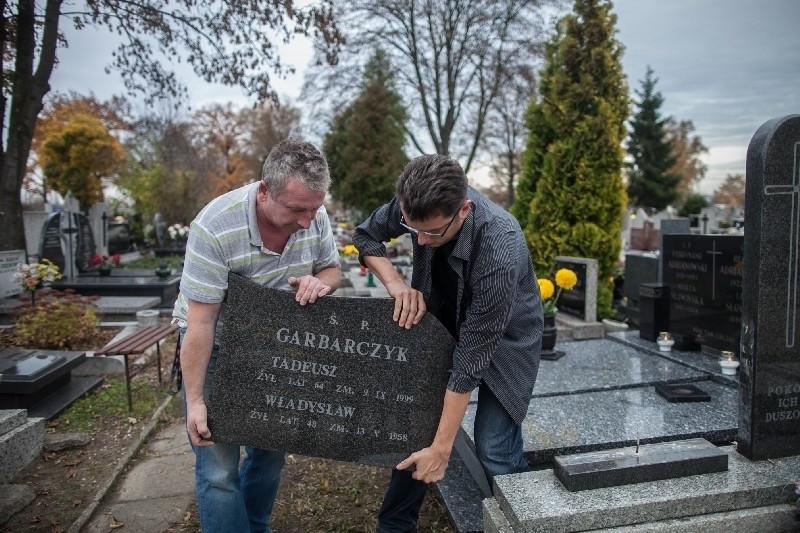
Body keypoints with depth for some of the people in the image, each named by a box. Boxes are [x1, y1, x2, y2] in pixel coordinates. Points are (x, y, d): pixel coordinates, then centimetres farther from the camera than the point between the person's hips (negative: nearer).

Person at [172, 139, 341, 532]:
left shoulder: (314, 216, -15)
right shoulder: (215, 229, -30)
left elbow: (332, 269, 1)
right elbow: (200, 322, -26)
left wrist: (319, 282, -23)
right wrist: (195, 401, -22)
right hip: (215, 348, -4)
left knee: (271, 450, 15)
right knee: (219, 468, -6)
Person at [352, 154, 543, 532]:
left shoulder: (500, 251, -38)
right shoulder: (417, 204, -24)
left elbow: (472, 356, -32)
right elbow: (366, 236, -4)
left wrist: (442, 447, -24)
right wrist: (396, 284, -23)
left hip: (502, 338, -4)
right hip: (442, 325, 5)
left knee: (494, 451, -12)